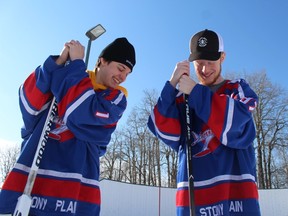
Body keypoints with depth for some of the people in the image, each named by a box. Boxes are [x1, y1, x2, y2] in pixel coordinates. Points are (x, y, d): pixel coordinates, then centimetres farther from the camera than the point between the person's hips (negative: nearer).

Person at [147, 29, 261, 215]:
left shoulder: (239, 89, 9)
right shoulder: (182, 96, 11)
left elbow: (235, 123, -11)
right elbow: (167, 133, -4)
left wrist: (196, 92, -12)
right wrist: (172, 85, -11)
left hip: (235, 191, -1)